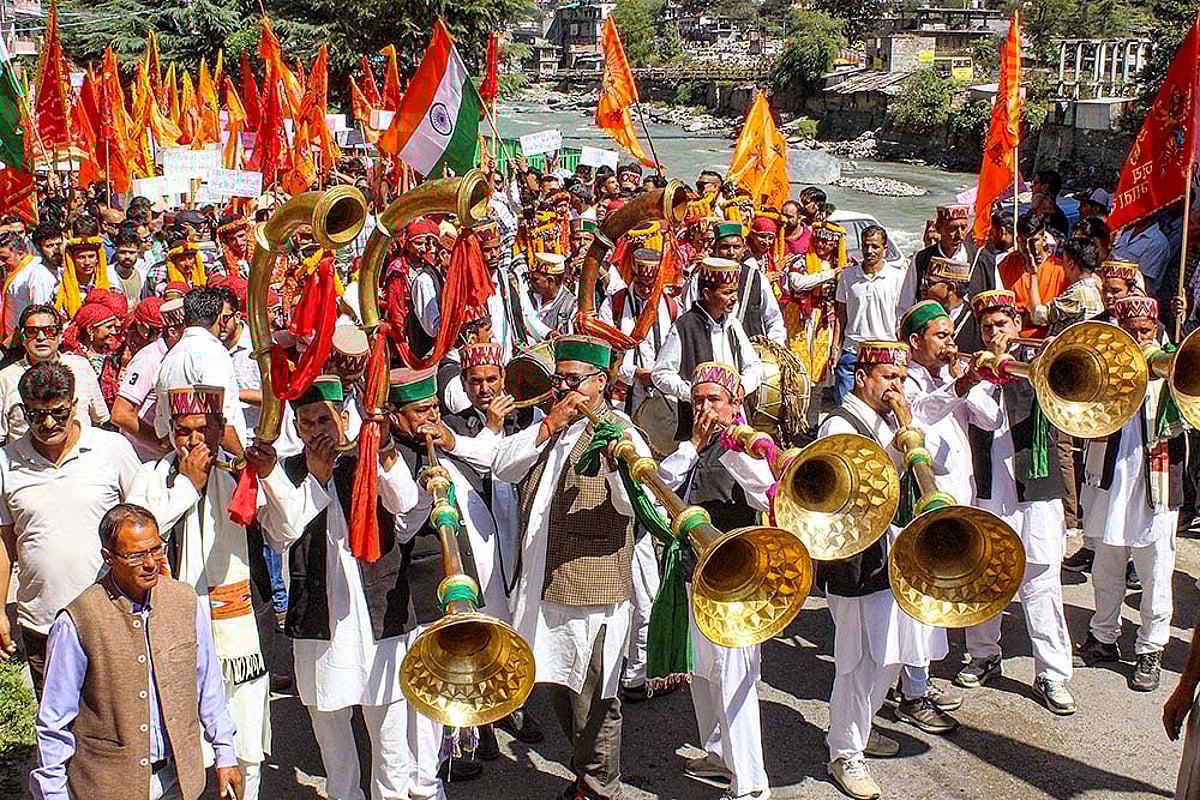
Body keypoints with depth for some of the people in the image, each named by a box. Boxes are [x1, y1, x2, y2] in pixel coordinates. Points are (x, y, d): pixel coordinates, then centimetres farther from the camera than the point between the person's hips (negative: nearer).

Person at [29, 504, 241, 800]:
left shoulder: (187, 603, -3)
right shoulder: (76, 622, -15)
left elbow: (208, 686, 8)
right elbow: (53, 723, -7)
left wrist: (225, 756, 11)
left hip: (178, 776, 3)